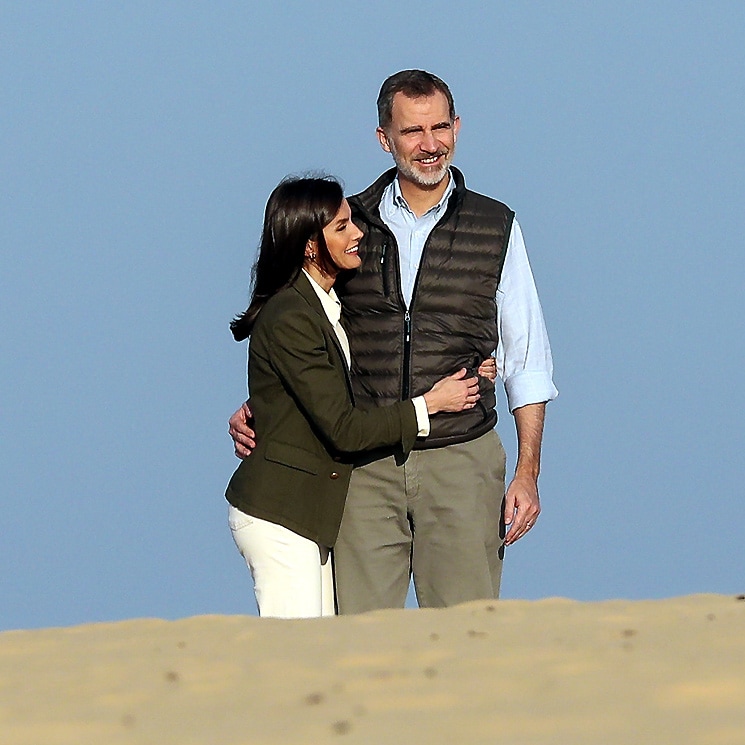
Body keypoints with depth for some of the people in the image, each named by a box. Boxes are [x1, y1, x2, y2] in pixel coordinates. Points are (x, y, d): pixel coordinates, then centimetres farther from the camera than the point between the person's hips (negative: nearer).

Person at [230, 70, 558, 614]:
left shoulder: (496, 228, 5)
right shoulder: (349, 225, 8)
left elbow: (527, 361, 8)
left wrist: (527, 473, 2)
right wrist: (255, 410, 3)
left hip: (461, 464, -1)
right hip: (365, 467, 1)